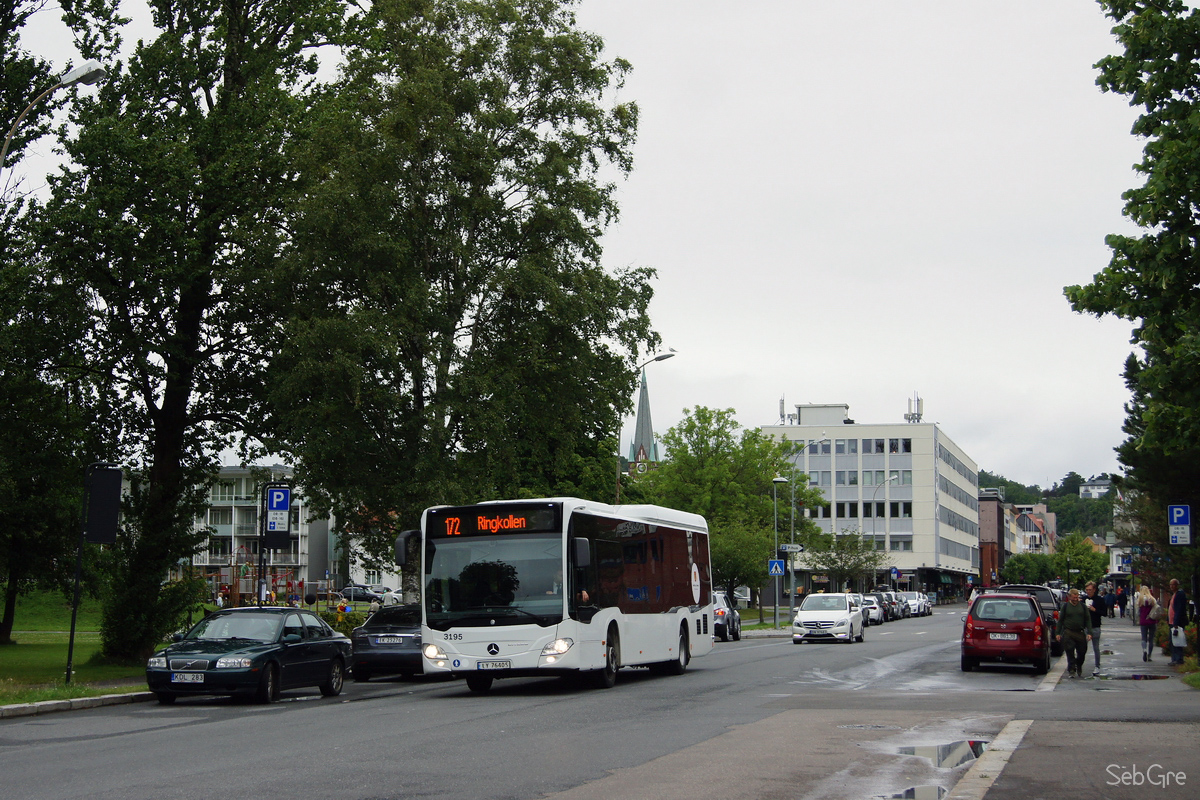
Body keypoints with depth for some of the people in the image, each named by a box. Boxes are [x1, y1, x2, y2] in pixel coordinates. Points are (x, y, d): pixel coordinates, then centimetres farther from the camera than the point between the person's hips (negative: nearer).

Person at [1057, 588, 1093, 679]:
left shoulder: (1082, 606, 8)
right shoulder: (1066, 606, 5)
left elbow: (1088, 620, 8)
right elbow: (1060, 620, 8)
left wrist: (1089, 632, -3)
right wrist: (1058, 633, 3)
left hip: (1080, 633, 1)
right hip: (1068, 633, -1)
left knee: (1082, 652, 5)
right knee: (1070, 653, -4)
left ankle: (1079, 668, 30)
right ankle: (1071, 671, 4)